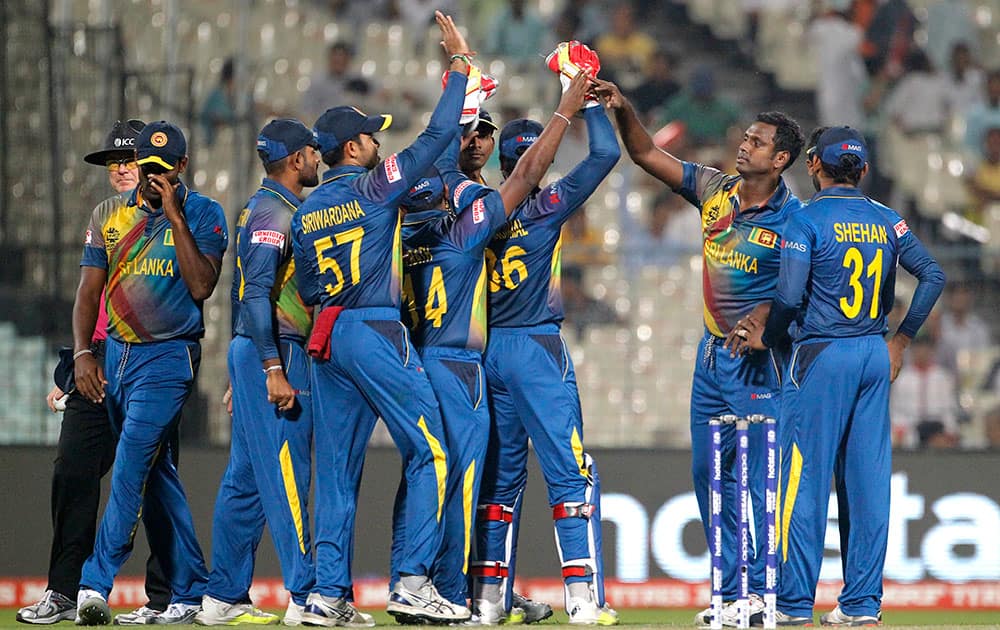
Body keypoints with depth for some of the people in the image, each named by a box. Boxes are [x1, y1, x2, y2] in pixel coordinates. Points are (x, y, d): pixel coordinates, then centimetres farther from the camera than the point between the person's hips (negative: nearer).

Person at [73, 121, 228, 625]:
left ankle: (97, 583, -26)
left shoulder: (204, 214, -2)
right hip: (116, 353, 6)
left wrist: (175, 218, -18)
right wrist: (83, 353, -2)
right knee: (155, 472, 9)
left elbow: (201, 287, -15)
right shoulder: (110, 215, 11)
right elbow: (89, 290, 10)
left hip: (169, 356, -6)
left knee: (133, 462, -19)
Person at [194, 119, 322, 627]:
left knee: (246, 478, 10)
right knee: (286, 475, -11)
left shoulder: (263, 208, 19)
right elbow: (256, 294, -21)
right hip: (275, 353, -10)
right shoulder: (273, 212, -12)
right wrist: (274, 370, -25)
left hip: (253, 354, 10)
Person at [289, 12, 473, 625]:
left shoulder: (307, 211, 14)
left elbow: (306, 289, 16)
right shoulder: (376, 187, -5)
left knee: (337, 467, 7)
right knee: (430, 453, -3)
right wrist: (460, 63, 0)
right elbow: (437, 135, -6)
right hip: (378, 332, -7)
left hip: (327, 339, 7)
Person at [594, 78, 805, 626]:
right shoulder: (715, 190, 7)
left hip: (759, 359, -7)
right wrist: (623, 110, -2)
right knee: (710, 474, 9)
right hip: (712, 353, 7)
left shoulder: (793, 219, -10)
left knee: (762, 473, -8)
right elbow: (648, 156, 12)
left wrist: (766, 318, -25)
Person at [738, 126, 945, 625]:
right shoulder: (885, 220, 9)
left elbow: (790, 296, -17)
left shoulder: (807, 219, -8)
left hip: (822, 357, -5)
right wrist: (899, 342, 11)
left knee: (804, 478, -2)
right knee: (867, 480, 6)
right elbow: (933, 276, 5)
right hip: (875, 358, 5)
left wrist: (766, 337, 1)